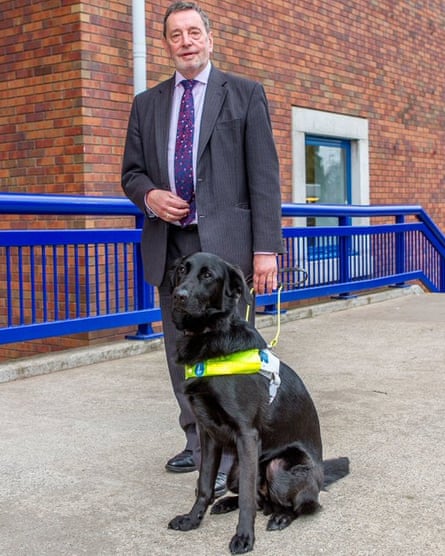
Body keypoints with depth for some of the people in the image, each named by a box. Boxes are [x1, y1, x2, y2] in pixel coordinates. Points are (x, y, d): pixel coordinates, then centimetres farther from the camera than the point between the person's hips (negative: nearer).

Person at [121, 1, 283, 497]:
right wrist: (148, 195, -7)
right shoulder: (146, 104, 16)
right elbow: (131, 172, 18)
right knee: (181, 353, 11)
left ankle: (231, 460, 3)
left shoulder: (245, 94, 5)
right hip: (169, 245, 5)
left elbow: (264, 176, -2)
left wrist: (266, 248, -11)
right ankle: (198, 443, 25)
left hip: (224, 242, -4)